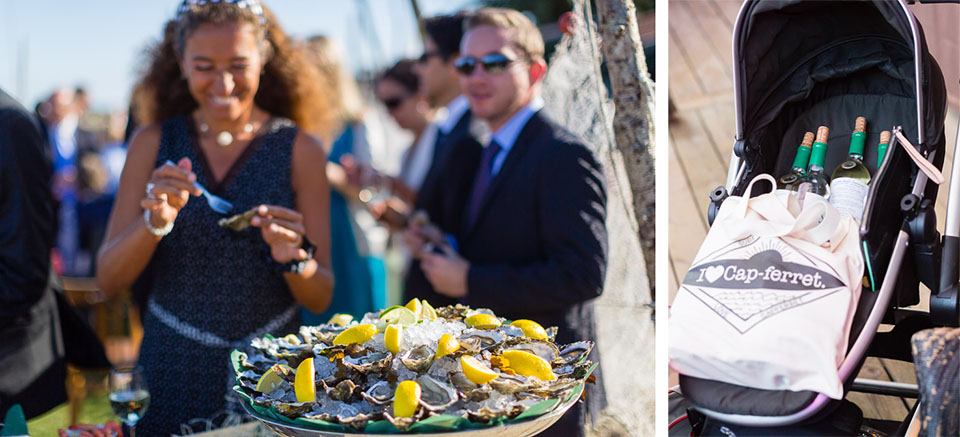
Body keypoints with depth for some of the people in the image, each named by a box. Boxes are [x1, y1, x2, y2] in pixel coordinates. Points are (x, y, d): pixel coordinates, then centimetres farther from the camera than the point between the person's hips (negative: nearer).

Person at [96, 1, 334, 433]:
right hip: (172, 378, 1)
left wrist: (294, 256, -22)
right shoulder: (153, 142, 1)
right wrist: (156, 221, -19)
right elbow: (108, 281, -3)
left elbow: (320, 300, -3)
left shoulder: (299, 148, -3)